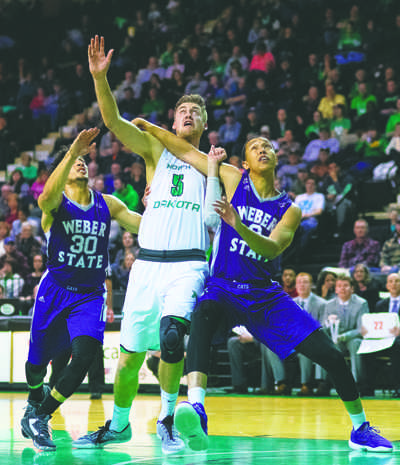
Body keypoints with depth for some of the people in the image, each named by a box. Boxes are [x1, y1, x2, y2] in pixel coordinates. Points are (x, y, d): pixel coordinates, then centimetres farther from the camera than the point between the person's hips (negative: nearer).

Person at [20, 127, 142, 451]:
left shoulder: (107, 204, 5)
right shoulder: (56, 203, -7)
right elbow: (48, 195, -33)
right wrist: (72, 151, -43)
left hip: (91, 294, 2)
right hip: (55, 290, -2)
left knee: (85, 355, -21)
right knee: (37, 361, 9)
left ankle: (39, 417, -6)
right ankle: (36, 399, 46)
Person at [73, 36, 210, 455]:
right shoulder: (156, 150, 12)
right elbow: (113, 120, -3)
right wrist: (100, 77, -17)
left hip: (188, 264, -2)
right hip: (147, 262, 2)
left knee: (171, 335, -27)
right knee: (130, 353, 6)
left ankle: (167, 417, -10)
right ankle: (118, 425, 27)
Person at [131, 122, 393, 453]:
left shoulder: (289, 211, 4)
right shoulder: (235, 179, 5)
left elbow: (272, 249, -15)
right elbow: (187, 151, 5)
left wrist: (238, 225, -31)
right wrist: (149, 126, -1)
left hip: (265, 295, 2)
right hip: (223, 289, -2)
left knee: (330, 354, -6)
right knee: (202, 314, -40)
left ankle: (360, 429, 16)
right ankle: (196, 408, -59)